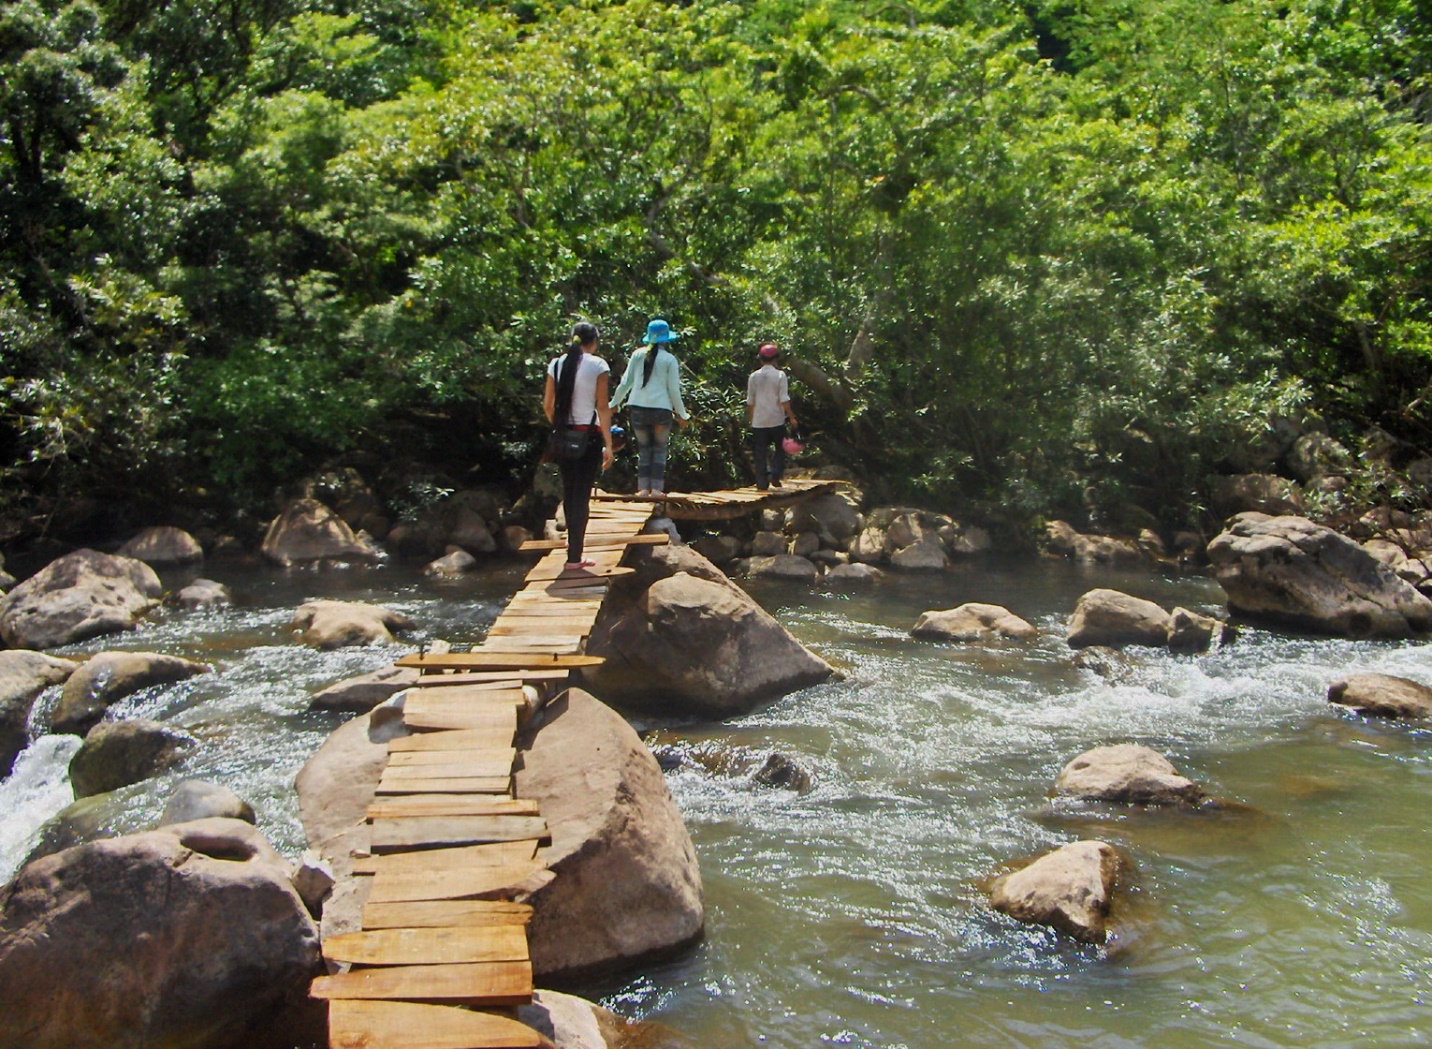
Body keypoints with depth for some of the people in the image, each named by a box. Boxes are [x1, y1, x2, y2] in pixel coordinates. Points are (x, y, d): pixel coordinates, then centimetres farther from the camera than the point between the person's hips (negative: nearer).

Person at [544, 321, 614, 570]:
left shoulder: (556, 364, 4)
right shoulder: (597, 365, -7)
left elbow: (548, 405, 6)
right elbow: (602, 407, -11)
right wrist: (608, 444, -9)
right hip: (589, 435, -4)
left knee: (569, 491, 19)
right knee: (582, 495, -1)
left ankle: (573, 540, 36)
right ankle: (574, 557, -3)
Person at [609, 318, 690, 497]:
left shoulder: (638, 355, 4)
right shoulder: (669, 359, -2)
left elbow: (625, 382, 7)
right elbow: (674, 389, -2)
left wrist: (615, 403, 20)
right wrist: (682, 414, 8)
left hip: (639, 408, 2)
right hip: (661, 409, -2)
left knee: (644, 449, 12)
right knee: (660, 449, 8)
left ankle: (643, 488, 4)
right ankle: (656, 488, 0)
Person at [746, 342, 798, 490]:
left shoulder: (754, 376, 2)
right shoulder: (780, 375, -7)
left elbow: (750, 401, 6)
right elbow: (784, 400, -11)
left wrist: (750, 419, 17)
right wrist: (791, 417, -4)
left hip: (759, 421, 2)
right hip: (777, 420, -2)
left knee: (760, 453, 6)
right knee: (781, 448, 15)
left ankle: (762, 483, 5)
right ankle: (775, 474, -1)